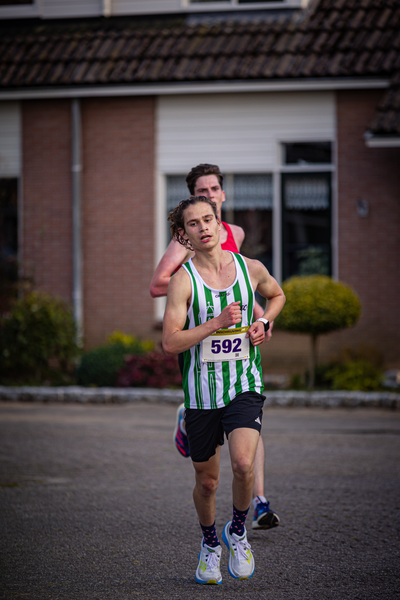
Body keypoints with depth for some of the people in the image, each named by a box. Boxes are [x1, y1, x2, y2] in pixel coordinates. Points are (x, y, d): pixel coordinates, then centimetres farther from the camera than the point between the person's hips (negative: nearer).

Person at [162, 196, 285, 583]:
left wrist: (263, 323, 6)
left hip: (245, 388, 1)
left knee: (243, 464, -22)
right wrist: (217, 322, -23)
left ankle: (237, 531, 6)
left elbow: (277, 295, 25)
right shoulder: (183, 280, -8)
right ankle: (210, 545, 37)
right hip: (201, 393, -1)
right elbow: (170, 342, -15)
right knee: (207, 481, 9)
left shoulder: (251, 269, 1)